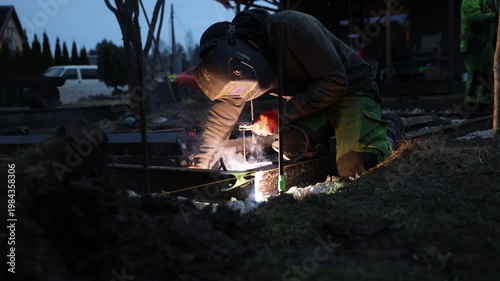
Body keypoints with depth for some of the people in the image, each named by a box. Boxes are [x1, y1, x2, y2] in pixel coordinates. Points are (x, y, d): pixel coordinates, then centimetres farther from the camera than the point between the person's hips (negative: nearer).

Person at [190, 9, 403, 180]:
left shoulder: (295, 28, -32)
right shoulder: (235, 65, -11)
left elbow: (335, 82, -29)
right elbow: (223, 113, -2)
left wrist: (284, 114, -29)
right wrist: (201, 164, -7)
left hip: (351, 88, -6)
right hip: (310, 100, 6)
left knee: (354, 168, -25)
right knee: (289, 146, -23)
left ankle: (390, 131, 6)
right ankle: (332, 137, 9)